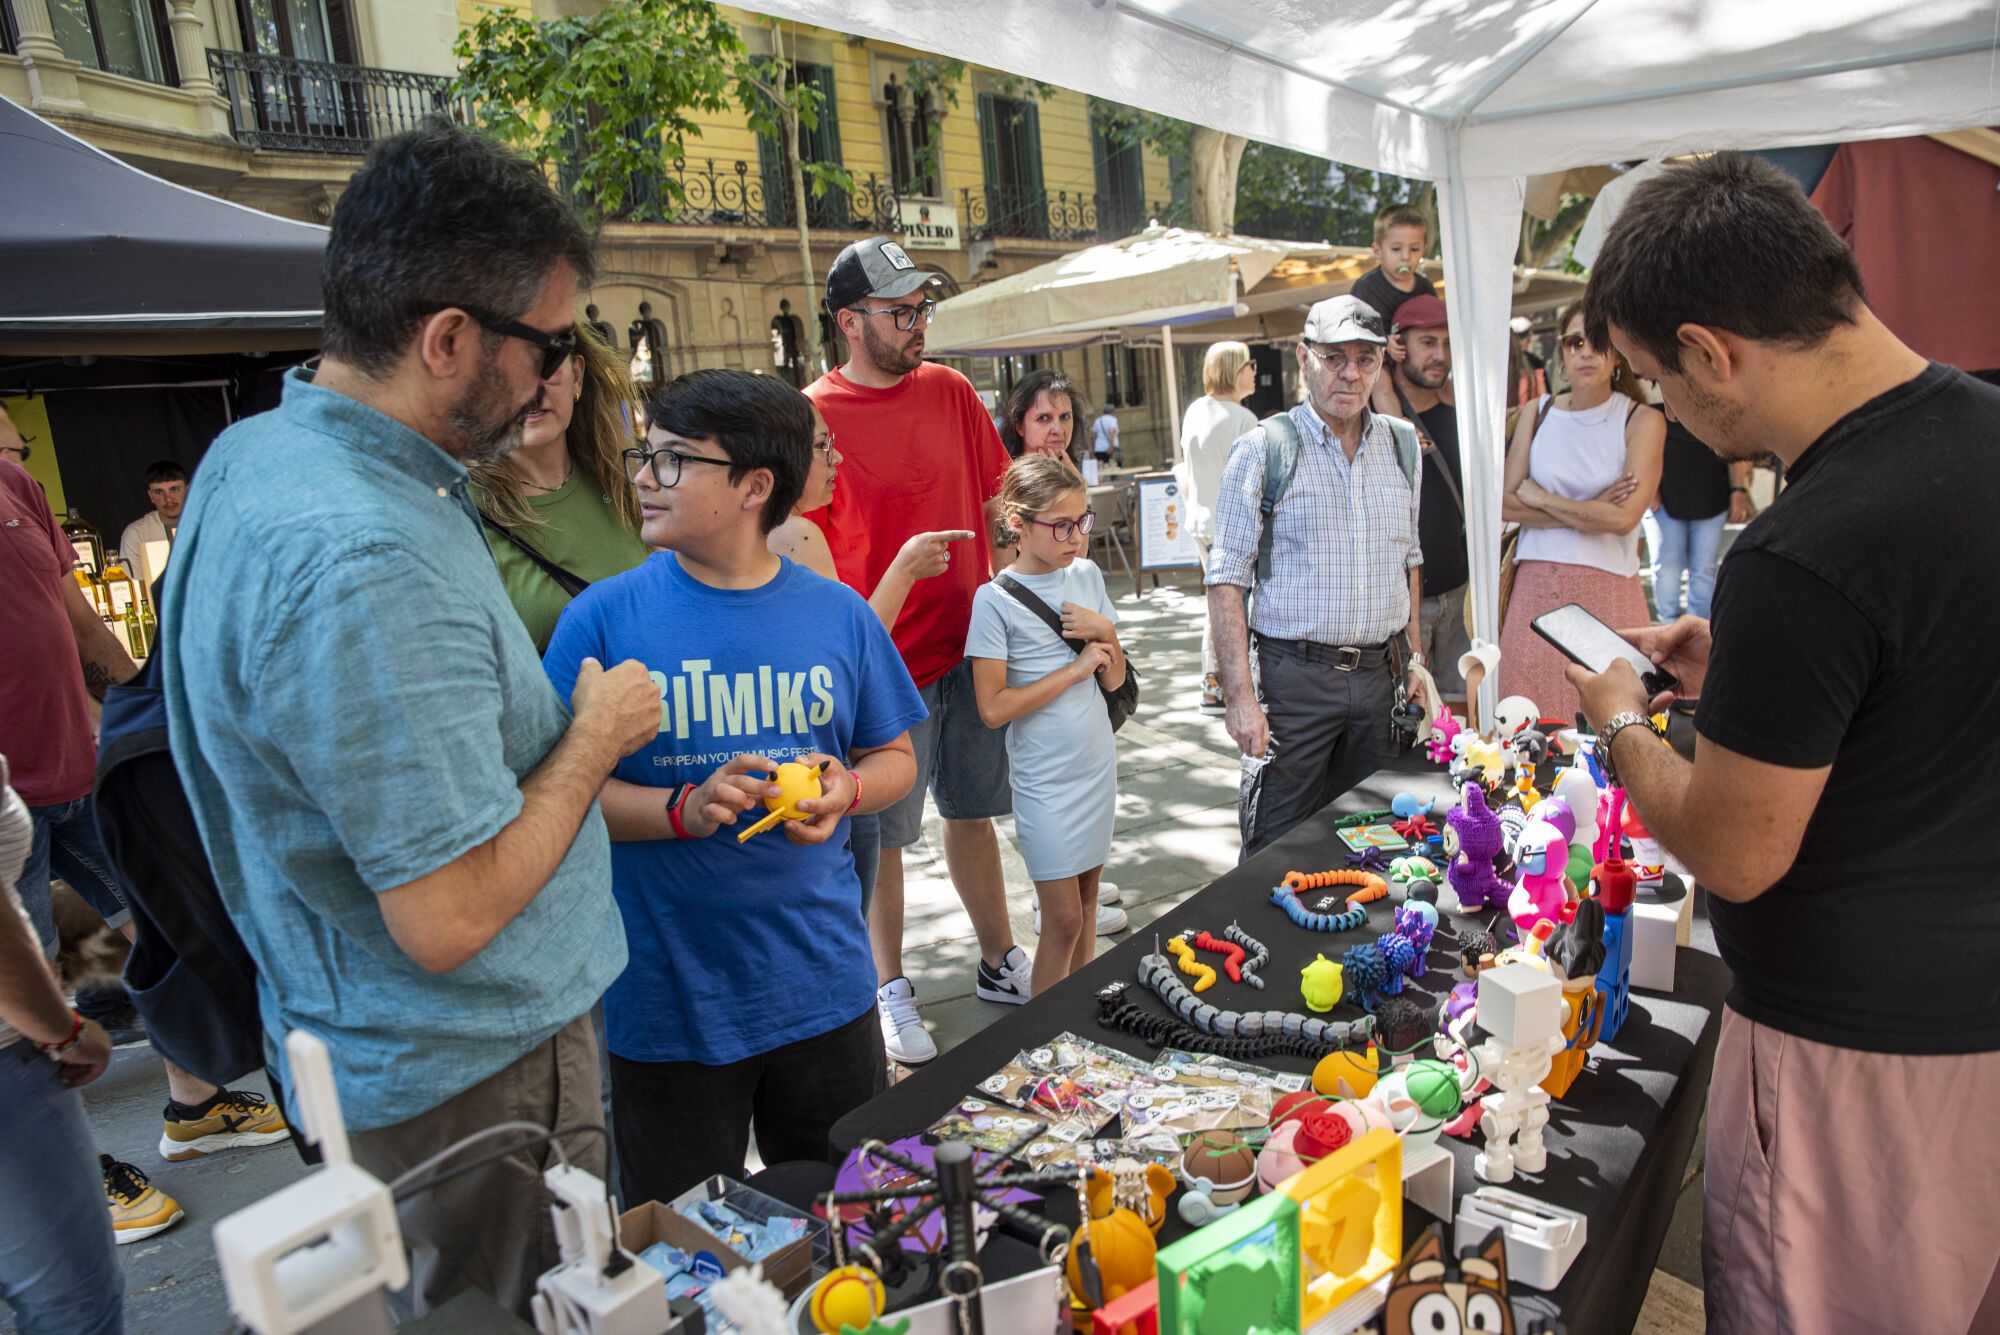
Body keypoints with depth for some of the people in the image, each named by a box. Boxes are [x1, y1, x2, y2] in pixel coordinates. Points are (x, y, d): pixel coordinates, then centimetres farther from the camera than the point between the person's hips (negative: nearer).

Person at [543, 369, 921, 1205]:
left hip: (824, 989, 3)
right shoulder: (604, 616, -8)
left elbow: (895, 757, 9)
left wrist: (846, 789, -12)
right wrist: (682, 810, -24)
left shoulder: (838, 613, 0)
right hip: (667, 1003, -2)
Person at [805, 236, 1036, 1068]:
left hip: (970, 645, 5)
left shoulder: (950, 391, 5)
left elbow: (998, 498, 13)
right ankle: (890, 990, 25)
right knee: (883, 833, 8)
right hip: (882, 662, -5)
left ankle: (1000, 962, 33)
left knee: (972, 811, 17)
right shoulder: (814, 415, -10)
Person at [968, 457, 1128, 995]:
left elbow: (1114, 681, 7)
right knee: (1063, 919, -1)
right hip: (1045, 777, -5)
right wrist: (1076, 668, -15)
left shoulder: (1087, 574, 3)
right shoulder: (995, 600, -14)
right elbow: (993, 708, -18)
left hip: (1097, 763, 6)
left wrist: (1104, 632, -13)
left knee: (1086, 900, 14)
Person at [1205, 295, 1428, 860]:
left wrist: (1415, 656, 13)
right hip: (1293, 676, -5)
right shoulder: (1262, 450, -6)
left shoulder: (1400, 446, 10)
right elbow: (1226, 580, -10)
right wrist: (1240, 695, -16)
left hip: (1379, 675, 5)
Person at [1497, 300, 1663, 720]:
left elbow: (1623, 517, -13)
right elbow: (1505, 504, 0)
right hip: (1535, 586, 3)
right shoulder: (1536, 414, 9)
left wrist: (1539, 497, -4)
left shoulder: (1642, 421, -1)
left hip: (1606, 590, -2)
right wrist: (1590, 512, -8)